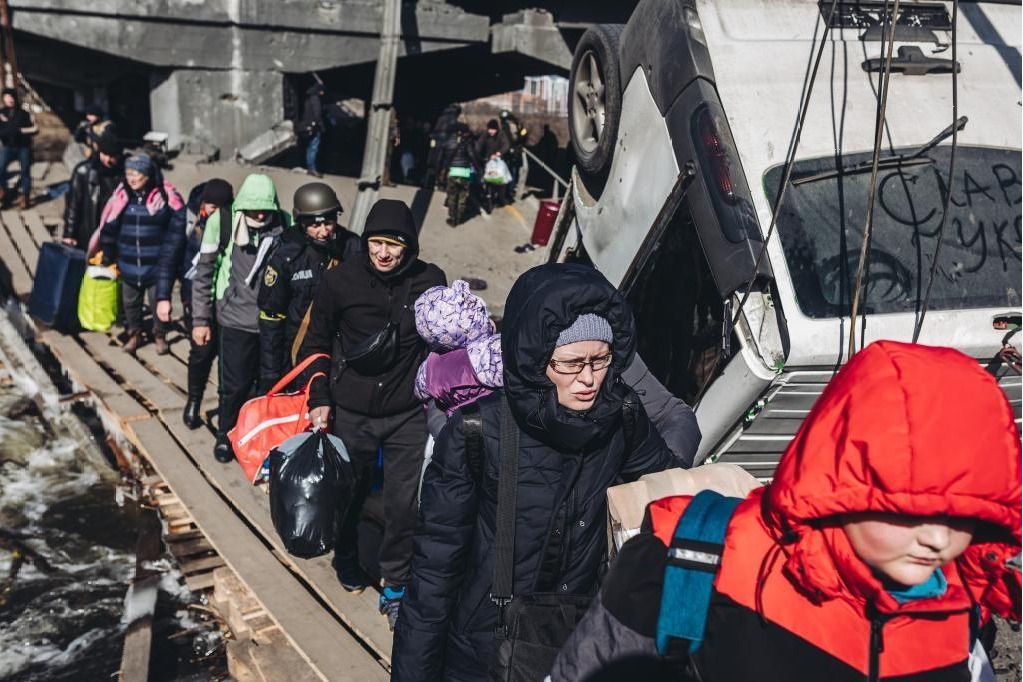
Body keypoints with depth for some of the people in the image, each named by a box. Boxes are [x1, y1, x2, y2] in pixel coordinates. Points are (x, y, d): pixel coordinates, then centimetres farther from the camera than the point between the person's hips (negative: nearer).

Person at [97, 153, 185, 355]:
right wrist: (108, 255, 7)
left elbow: (178, 225, -10)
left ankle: (160, 335, 31)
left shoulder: (165, 195, -13)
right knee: (130, 301, 17)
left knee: (159, 301, 10)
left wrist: (169, 256, -10)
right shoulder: (122, 195, -4)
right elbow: (109, 226, 3)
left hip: (157, 264, -3)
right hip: (128, 263, 3)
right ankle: (134, 334, 37)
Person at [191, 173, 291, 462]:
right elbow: (203, 274, -1)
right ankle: (225, 435, 28)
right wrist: (200, 320, 0)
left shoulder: (284, 224, -4)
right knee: (235, 385, 4)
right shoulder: (223, 223, -7)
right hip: (237, 320, -2)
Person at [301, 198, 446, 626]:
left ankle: (395, 583, 22)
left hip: (408, 415, 0)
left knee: (404, 503, 0)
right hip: (351, 413, 0)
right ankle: (346, 560, 47)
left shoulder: (430, 281, -7)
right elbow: (316, 343, 2)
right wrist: (319, 399, -5)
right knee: (349, 495, 18)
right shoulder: (340, 281, -10)